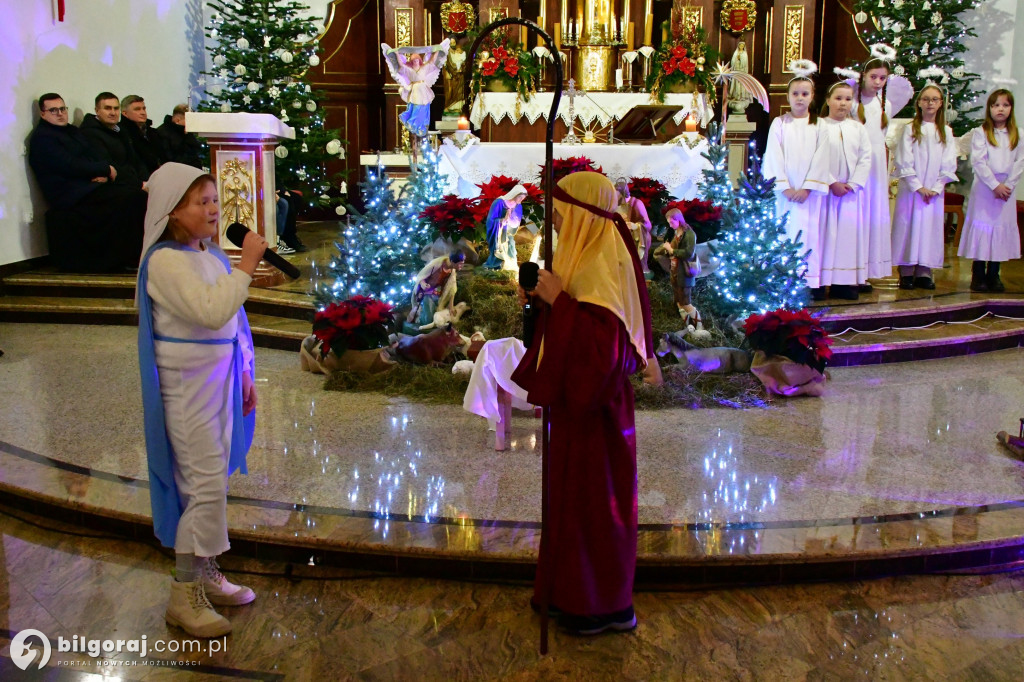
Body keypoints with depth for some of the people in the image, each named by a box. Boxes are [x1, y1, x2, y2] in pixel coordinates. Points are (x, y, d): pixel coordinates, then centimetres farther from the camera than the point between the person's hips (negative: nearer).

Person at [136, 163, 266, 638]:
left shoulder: (210, 254, 9)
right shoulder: (165, 261, -17)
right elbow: (212, 312, -30)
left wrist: (244, 376, 16)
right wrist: (247, 265, -26)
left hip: (219, 379, 8)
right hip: (188, 385, -8)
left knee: (213, 479, 14)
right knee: (205, 484, -7)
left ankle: (206, 574, 28)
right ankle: (184, 596, 6)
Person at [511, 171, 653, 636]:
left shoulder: (605, 265, -22)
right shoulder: (586, 256, 9)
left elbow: (601, 341, -30)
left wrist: (559, 300, -26)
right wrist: (541, 301, 2)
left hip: (594, 406, -10)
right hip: (578, 399, 10)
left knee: (591, 498, 2)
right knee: (573, 493, 18)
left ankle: (607, 605, 17)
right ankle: (575, 592, 32)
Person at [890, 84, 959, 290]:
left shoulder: (946, 132, 9)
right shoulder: (910, 129, 0)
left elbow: (949, 164, 5)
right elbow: (904, 162, -6)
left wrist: (935, 188, -7)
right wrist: (918, 187, -11)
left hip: (935, 191, 3)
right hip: (911, 189, -3)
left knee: (931, 228, 2)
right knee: (909, 226, -3)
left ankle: (924, 271, 7)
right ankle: (906, 272, 2)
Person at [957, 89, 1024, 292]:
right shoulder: (980, 133, -1)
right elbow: (978, 162, -9)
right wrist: (994, 185, -14)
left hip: (1007, 189, 3)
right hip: (984, 188, -3)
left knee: (1003, 228, 4)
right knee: (981, 228, -3)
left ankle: (993, 275, 12)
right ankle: (978, 276, 2)